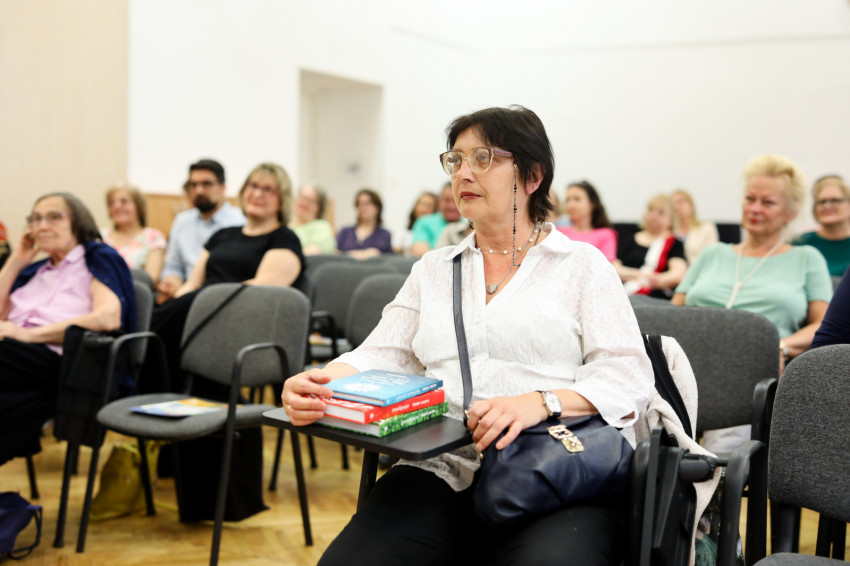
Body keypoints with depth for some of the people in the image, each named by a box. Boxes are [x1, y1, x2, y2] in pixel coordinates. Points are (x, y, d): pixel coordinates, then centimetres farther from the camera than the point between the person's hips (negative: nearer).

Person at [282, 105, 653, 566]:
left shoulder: (583, 265, 9)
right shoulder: (432, 269, 21)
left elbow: (629, 376, -2)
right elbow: (381, 356, 11)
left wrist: (541, 402, -21)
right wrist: (322, 383, -11)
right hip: (443, 470, 3)